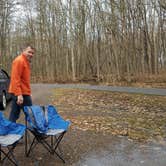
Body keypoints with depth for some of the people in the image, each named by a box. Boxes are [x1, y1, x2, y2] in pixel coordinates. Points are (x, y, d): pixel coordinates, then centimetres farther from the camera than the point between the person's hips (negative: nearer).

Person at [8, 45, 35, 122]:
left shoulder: (25, 61, 18)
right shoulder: (19, 61, -14)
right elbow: (15, 79, -22)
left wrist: (25, 93, 23)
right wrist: (19, 94, -26)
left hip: (23, 92, 10)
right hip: (21, 93, -10)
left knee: (14, 114, 12)